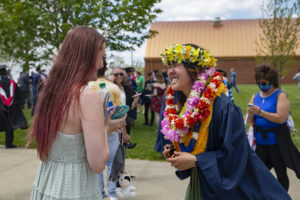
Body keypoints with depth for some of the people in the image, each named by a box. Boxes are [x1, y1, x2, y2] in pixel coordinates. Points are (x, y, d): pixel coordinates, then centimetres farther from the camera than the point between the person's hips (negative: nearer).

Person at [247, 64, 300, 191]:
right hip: (260, 141, 5)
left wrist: (261, 112, -25)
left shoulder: (280, 96, -7)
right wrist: (251, 114, -15)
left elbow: (281, 118, -18)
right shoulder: (255, 97, 9)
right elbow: (250, 120, 8)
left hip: (276, 141, -4)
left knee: (281, 173, 8)